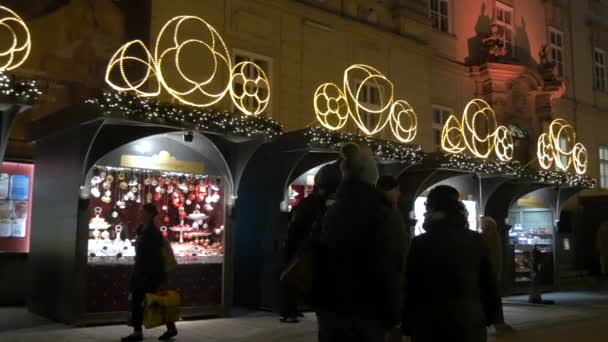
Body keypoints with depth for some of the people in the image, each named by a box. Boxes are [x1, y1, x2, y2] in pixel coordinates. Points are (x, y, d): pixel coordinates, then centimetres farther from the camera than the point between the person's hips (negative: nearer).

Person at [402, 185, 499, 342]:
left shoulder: (420, 243, -8)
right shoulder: (477, 240, 0)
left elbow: (411, 287, -5)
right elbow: (489, 282, 5)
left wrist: (407, 324, 3)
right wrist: (488, 316, 16)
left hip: (431, 323, -2)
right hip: (470, 321, 3)